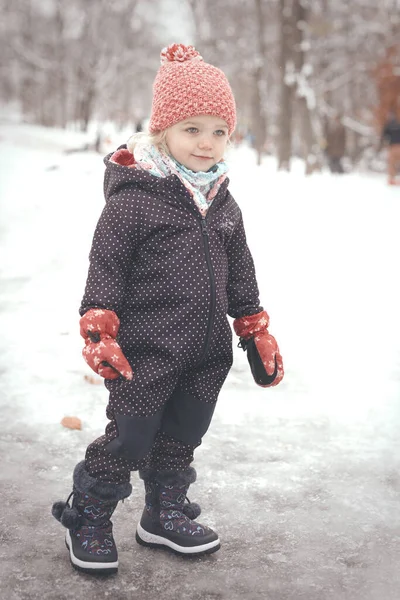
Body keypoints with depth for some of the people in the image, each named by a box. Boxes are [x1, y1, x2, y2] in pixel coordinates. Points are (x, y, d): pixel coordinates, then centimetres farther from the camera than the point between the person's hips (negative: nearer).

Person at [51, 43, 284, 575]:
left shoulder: (223, 203, 8)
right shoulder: (134, 197, -13)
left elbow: (239, 272, 17)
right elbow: (105, 266, -12)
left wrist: (256, 331, 17)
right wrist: (99, 333, -17)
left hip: (206, 352, 6)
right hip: (146, 351, -6)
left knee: (183, 437, 18)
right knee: (130, 440, 3)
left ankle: (166, 515, 37)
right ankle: (86, 519, 23)